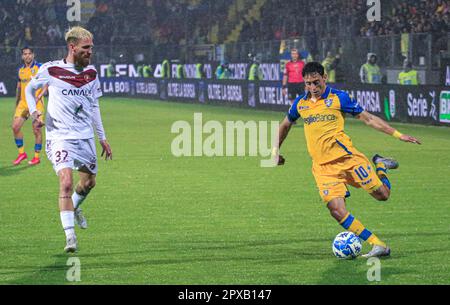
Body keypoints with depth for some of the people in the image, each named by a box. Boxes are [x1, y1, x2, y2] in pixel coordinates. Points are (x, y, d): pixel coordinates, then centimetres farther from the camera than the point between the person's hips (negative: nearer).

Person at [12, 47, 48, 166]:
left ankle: (37, 157, 8)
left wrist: (38, 98, -20)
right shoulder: (20, 70, 12)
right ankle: (21, 153, 11)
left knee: (36, 129, -4)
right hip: (23, 103, 5)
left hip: (36, 103, -5)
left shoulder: (39, 67, -5)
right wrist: (16, 103, 19)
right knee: (15, 126, -4)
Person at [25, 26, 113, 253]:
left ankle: (74, 208, 48)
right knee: (66, 182, -20)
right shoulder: (51, 70, -8)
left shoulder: (91, 73, 6)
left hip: (85, 136, 5)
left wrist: (102, 138, 17)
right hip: (59, 136, -5)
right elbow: (30, 88, 10)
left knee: (89, 181, 15)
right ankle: (70, 236, -19)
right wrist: (33, 111, -6)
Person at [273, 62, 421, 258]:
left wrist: (397, 135, -1)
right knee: (336, 210, -18)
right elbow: (286, 124, 29)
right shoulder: (300, 103, 9)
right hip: (323, 167, 2)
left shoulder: (338, 98, -1)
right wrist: (275, 150, 30)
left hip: (346, 156, -2)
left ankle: (380, 166, 32)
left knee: (382, 194, -2)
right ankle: (378, 245, -12)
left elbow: (367, 118, 3)